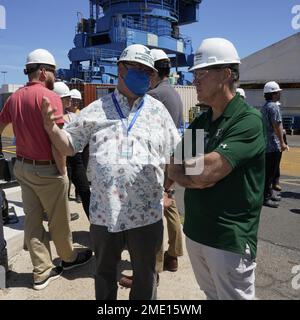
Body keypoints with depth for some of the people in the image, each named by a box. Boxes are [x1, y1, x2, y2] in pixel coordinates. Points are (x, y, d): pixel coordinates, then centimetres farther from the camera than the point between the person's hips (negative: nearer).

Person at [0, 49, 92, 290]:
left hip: (22, 166, 7)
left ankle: (42, 272, 23)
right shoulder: (49, 96, -16)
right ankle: (68, 258, 34)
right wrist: (61, 169, -12)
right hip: (46, 169, -7)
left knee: (33, 219, 12)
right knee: (58, 218, 12)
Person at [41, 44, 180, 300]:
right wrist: (51, 128, -13)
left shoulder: (158, 110, 3)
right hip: (104, 212, 1)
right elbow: (69, 146, 6)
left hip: (147, 214, 0)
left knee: (145, 275, 19)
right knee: (104, 272, 23)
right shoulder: (96, 110, 3)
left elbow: (175, 155, 5)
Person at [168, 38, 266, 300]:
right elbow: (174, 170, 4)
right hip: (195, 231, 7)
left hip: (230, 239, -6)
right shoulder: (199, 123, 7)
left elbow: (205, 172, -27)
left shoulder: (248, 120, -16)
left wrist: (182, 166, -7)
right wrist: (195, 175, -16)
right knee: (210, 295, 23)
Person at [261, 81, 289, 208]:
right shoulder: (273, 106, -13)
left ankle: (269, 193, 28)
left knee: (268, 171, 17)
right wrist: (282, 142, -16)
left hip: (266, 144, 10)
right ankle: (266, 197, 2)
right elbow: (277, 125, -18)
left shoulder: (264, 107, 16)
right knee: (270, 172, -4)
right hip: (273, 145, -10)